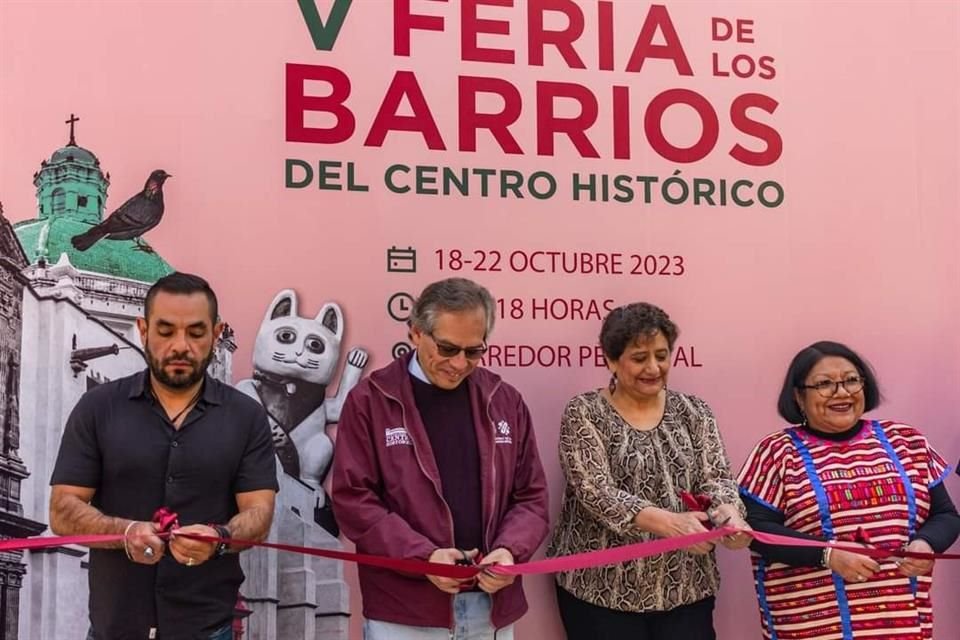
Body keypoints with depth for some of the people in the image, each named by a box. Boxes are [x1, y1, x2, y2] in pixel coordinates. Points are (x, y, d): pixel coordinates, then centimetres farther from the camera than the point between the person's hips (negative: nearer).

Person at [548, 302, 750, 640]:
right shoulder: (584, 414, -5)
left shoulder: (693, 412, 6)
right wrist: (668, 523, -29)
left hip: (685, 588, 3)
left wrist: (728, 513, -25)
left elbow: (715, 479, -2)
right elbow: (596, 492, -16)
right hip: (603, 589, -3)